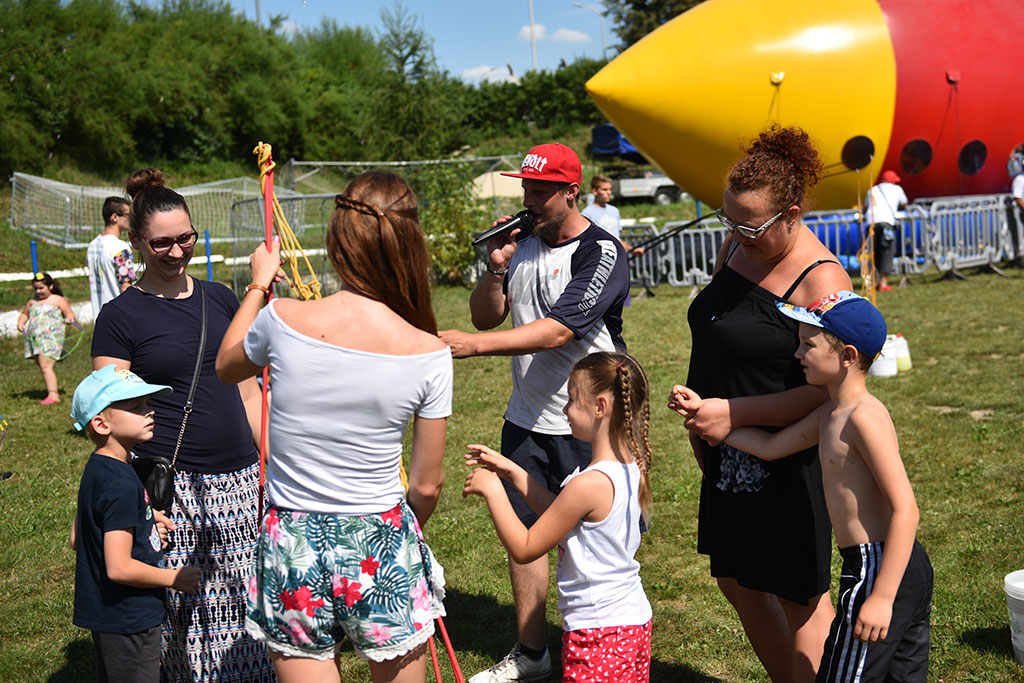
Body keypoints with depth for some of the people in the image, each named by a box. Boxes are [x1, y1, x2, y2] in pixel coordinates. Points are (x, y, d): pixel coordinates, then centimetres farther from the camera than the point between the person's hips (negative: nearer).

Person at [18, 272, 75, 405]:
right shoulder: (31, 302, 17)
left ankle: (53, 395, -26)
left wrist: (69, 318, -21)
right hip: (34, 339, 7)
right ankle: (53, 390, 28)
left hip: (51, 339, -7)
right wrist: (21, 323, 7)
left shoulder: (58, 300, 2)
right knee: (42, 366, 13)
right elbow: (24, 314, 28)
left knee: (46, 367, -20)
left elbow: (70, 313, 2)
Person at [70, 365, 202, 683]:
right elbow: (119, 568, -27)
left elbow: (77, 540, 16)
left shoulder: (96, 469, 6)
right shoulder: (122, 485, -25)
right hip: (128, 621, -10)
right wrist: (175, 577, -14)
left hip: (103, 616, 10)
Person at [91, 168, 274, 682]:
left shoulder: (221, 299, 11)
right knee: (174, 613, -1)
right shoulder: (120, 316, -3)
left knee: (244, 609, 6)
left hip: (239, 481, 4)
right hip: (167, 488, -4)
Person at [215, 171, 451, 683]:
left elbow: (226, 367, 13)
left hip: (292, 544, 1)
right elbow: (426, 486, -4)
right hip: (382, 546, -1)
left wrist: (258, 283, 24)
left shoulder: (282, 320, -13)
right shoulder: (427, 353, -14)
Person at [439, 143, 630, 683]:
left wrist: (474, 345, -31)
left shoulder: (601, 253, -15)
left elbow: (557, 331, -25)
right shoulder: (522, 242, 7)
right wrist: (496, 268, -8)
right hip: (526, 420, 7)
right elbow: (486, 317, 10)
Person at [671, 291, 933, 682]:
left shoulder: (865, 417, -18)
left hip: (881, 571, -10)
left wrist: (882, 597, -24)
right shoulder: (831, 414, 13)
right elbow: (771, 447, 24)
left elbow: (905, 508, -22)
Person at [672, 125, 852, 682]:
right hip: (729, 456, 9)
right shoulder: (736, 246, 3)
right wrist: (698, 416, 13)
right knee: (734, 580, 19)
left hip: (787, 461, -9)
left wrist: (734, 413, -24)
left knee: (798, 599, 4)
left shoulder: (822, 282, -21)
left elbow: (827, 391, -23)